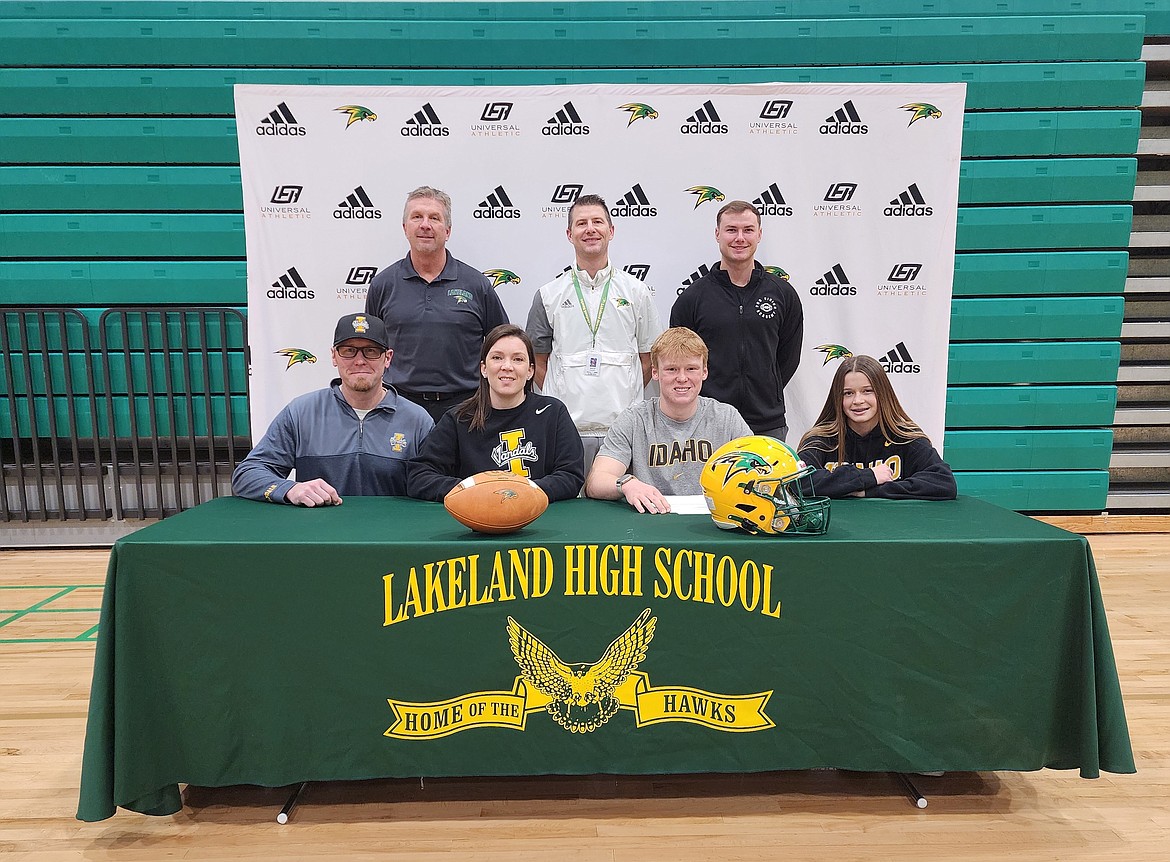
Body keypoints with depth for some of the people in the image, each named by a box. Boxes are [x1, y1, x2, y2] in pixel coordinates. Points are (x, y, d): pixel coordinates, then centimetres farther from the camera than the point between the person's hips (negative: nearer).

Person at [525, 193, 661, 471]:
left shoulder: (637, 292, 8)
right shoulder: (548, 295, 8)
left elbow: (649, 359, 13)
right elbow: (538, 361, 12)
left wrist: (620, 397, 9)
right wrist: (565, 398, 4)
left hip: (622, 429, 0)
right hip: (565, 429, 0)